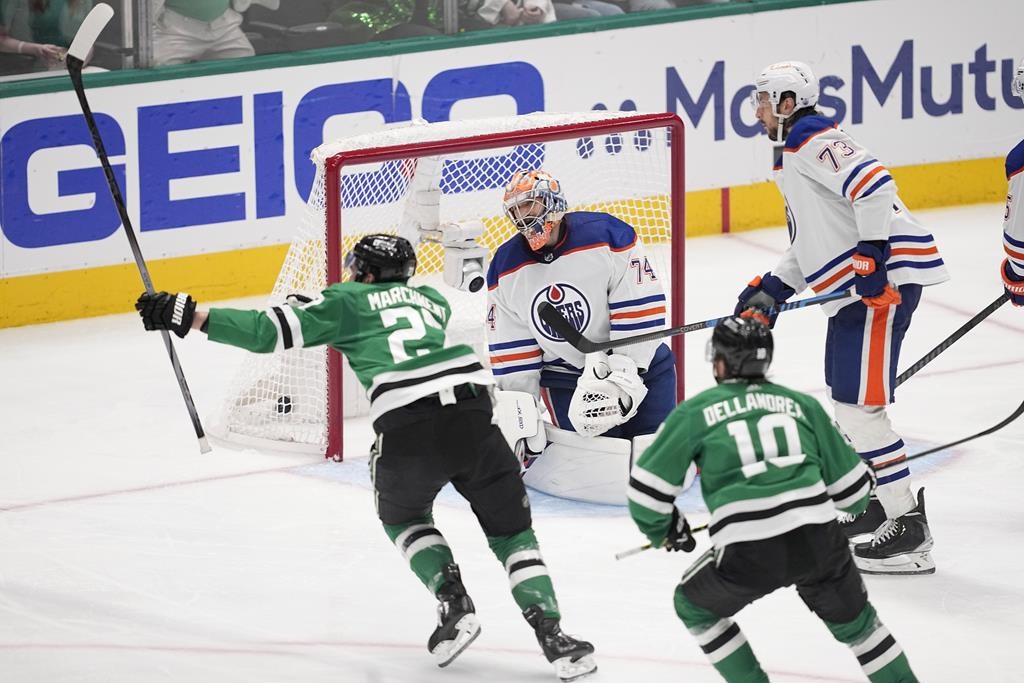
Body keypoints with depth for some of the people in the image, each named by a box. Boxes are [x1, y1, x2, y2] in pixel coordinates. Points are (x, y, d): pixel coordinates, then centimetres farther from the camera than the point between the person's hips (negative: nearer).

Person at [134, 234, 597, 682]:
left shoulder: (346, 300, 18)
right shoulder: (429, 298, 31)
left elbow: (270, 331, 10)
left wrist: (189, 317, 15)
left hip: (407, 426, -3)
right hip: (472, 416, 3)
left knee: (403, 516, 29)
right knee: (511, 530, 17)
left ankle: (454, 604, 10)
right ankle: (553, 637, 0)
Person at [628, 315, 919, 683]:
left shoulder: (695, 411, 12)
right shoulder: (801, 404, 19)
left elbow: (647, 486, 10)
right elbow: (852, 488, 22)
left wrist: (665, 530, 29)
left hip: (748, 555, -3)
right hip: (819, 541, 3)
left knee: (695, 607, 25)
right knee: (854, 620, 27)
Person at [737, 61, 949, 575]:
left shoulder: (813, 142, -11)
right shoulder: (793, 156, 24)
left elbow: (873, 185, -25)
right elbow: (812, 243, 27)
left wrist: (873, 257, -28)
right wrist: (771, 291, 18)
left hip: (884, 279, -12)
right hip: (854, 289, 12)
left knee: (859, 406, -14)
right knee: (844, 395, 22)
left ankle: (908, 528, -14)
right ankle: (875, 500, 35)